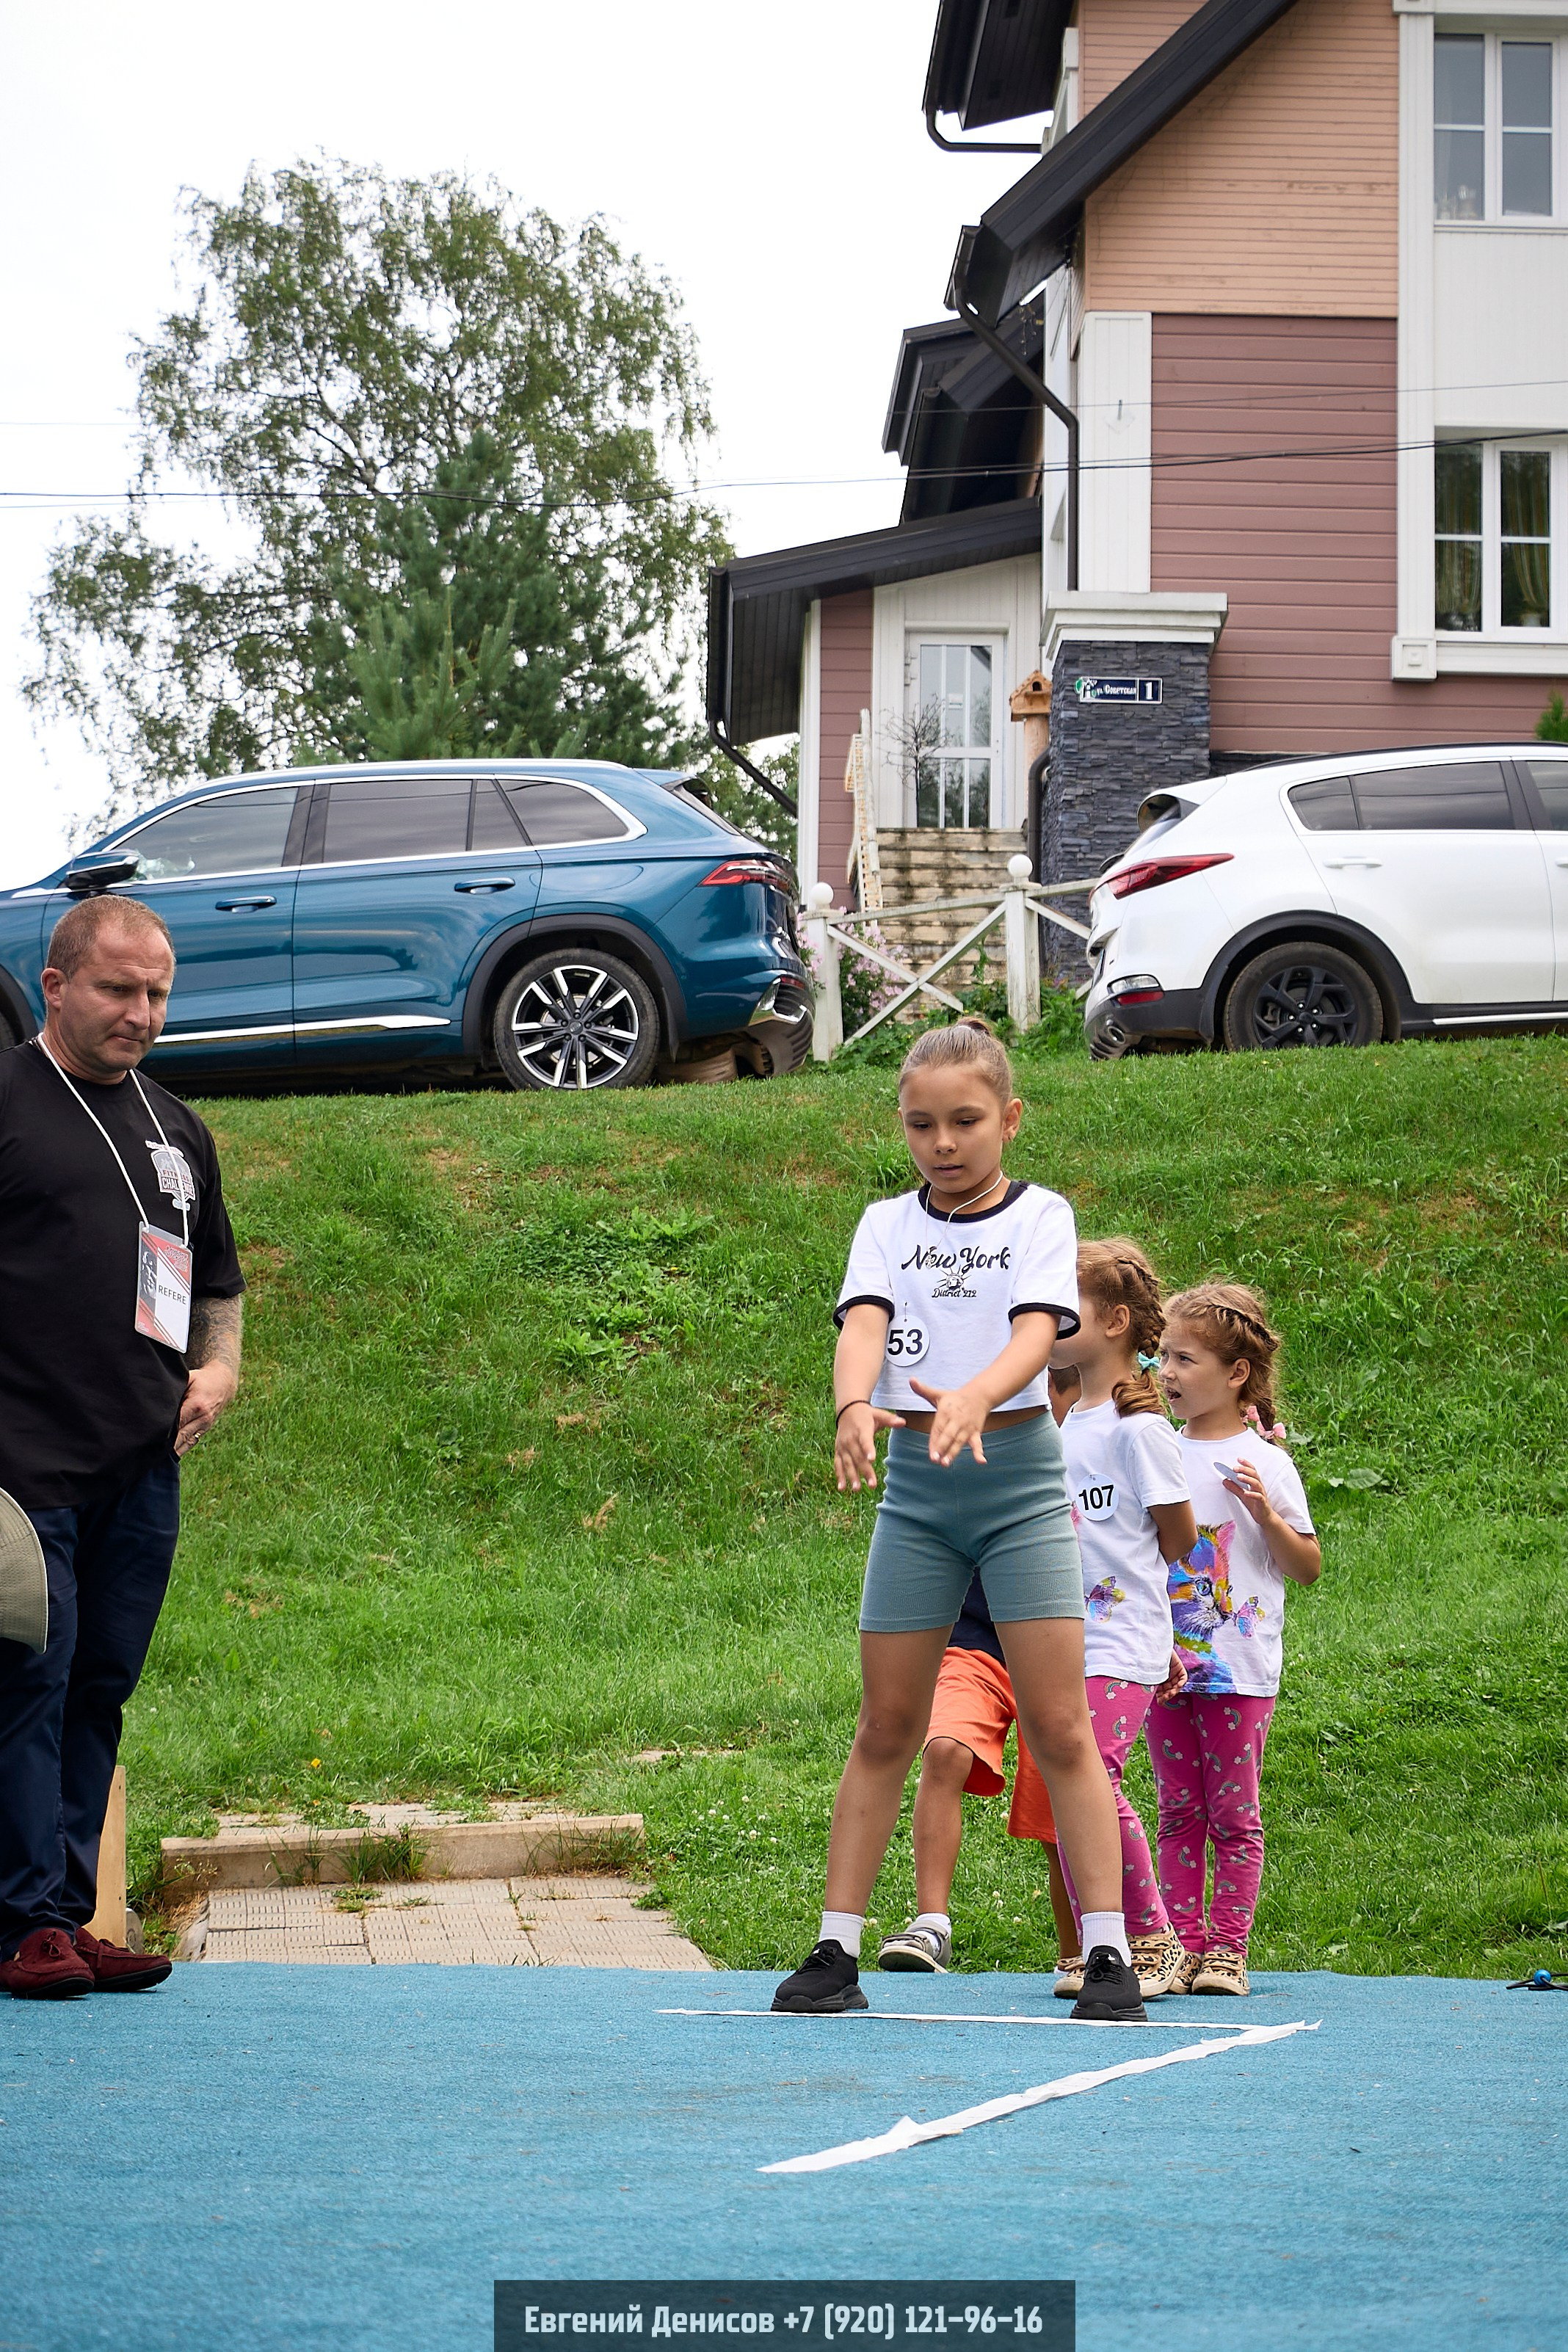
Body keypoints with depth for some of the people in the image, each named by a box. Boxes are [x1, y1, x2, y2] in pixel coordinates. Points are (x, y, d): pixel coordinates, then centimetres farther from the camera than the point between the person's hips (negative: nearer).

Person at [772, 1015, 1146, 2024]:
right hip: (914, 1485, 3)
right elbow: (863, 1323, -11)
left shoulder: (1040, 1215, -1)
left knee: (1059, 1726, -5)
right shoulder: (887, 1223, 7)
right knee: (887, 1730, 6)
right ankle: (836, 1949, 11)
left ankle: (1109, 1954, -4)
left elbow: (1036, 1333, -17)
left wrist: (973, 1396, -38)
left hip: (1017, 1473, -3)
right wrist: (855, 1404, -33)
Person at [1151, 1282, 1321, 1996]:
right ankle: (1183, 1946, 10)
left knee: (1232, 1814, 1)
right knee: (1178, 1813, 6)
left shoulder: (1262, 1463, -5)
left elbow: (1308, 1568, -4)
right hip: (1166, 1666, 4)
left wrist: (1266, 1515, -18)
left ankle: (1227, 1949, 5)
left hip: (1238, 1670, -4)